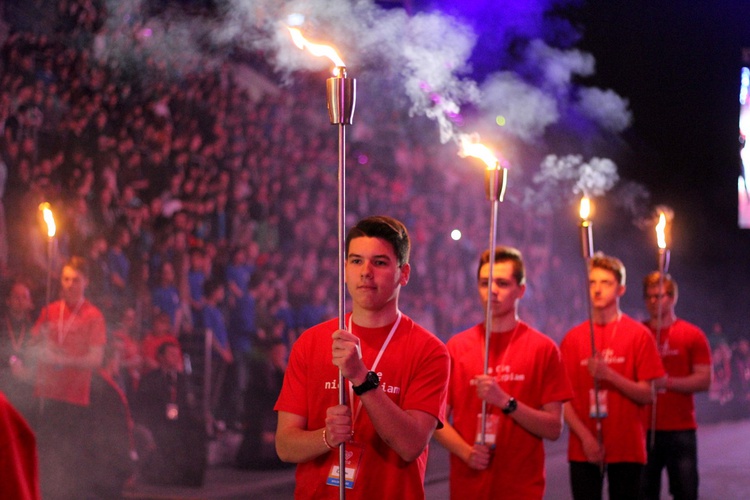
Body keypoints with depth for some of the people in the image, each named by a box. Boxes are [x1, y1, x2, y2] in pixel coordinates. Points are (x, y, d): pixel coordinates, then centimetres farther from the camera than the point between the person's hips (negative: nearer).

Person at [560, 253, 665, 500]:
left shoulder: (638, 335, 0)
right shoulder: (573, 338, 5)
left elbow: (646, 395, -4)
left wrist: (609, 374, -17)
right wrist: (585, 436, -12)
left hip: (627, 449, -1)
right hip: (583, 449, 1)